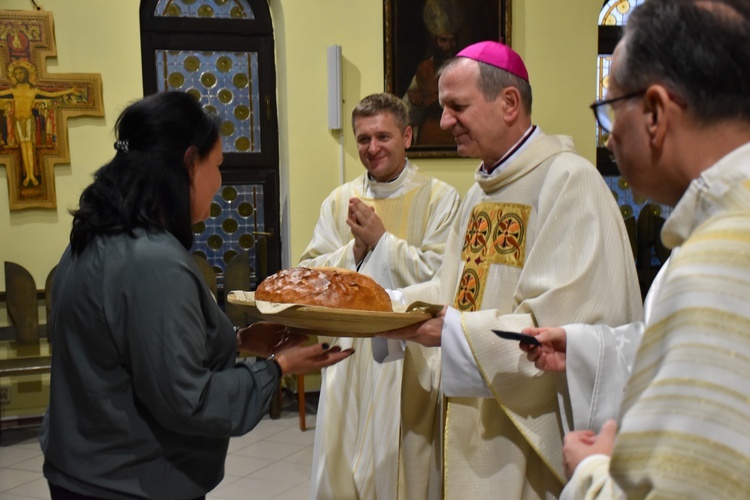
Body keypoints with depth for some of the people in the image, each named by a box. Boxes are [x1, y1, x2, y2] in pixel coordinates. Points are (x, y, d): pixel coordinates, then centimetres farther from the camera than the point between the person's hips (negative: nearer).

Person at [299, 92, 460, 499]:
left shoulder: (439, 198, -5)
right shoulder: (339, 201, 9)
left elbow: (441, 276, -15)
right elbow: (308, 274, 4)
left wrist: (381, 239, -12)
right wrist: (356, 248, -10)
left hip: (408, 354, -4)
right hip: (348, 349, 4)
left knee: (397, 464, 5)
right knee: (339, 462, 12)